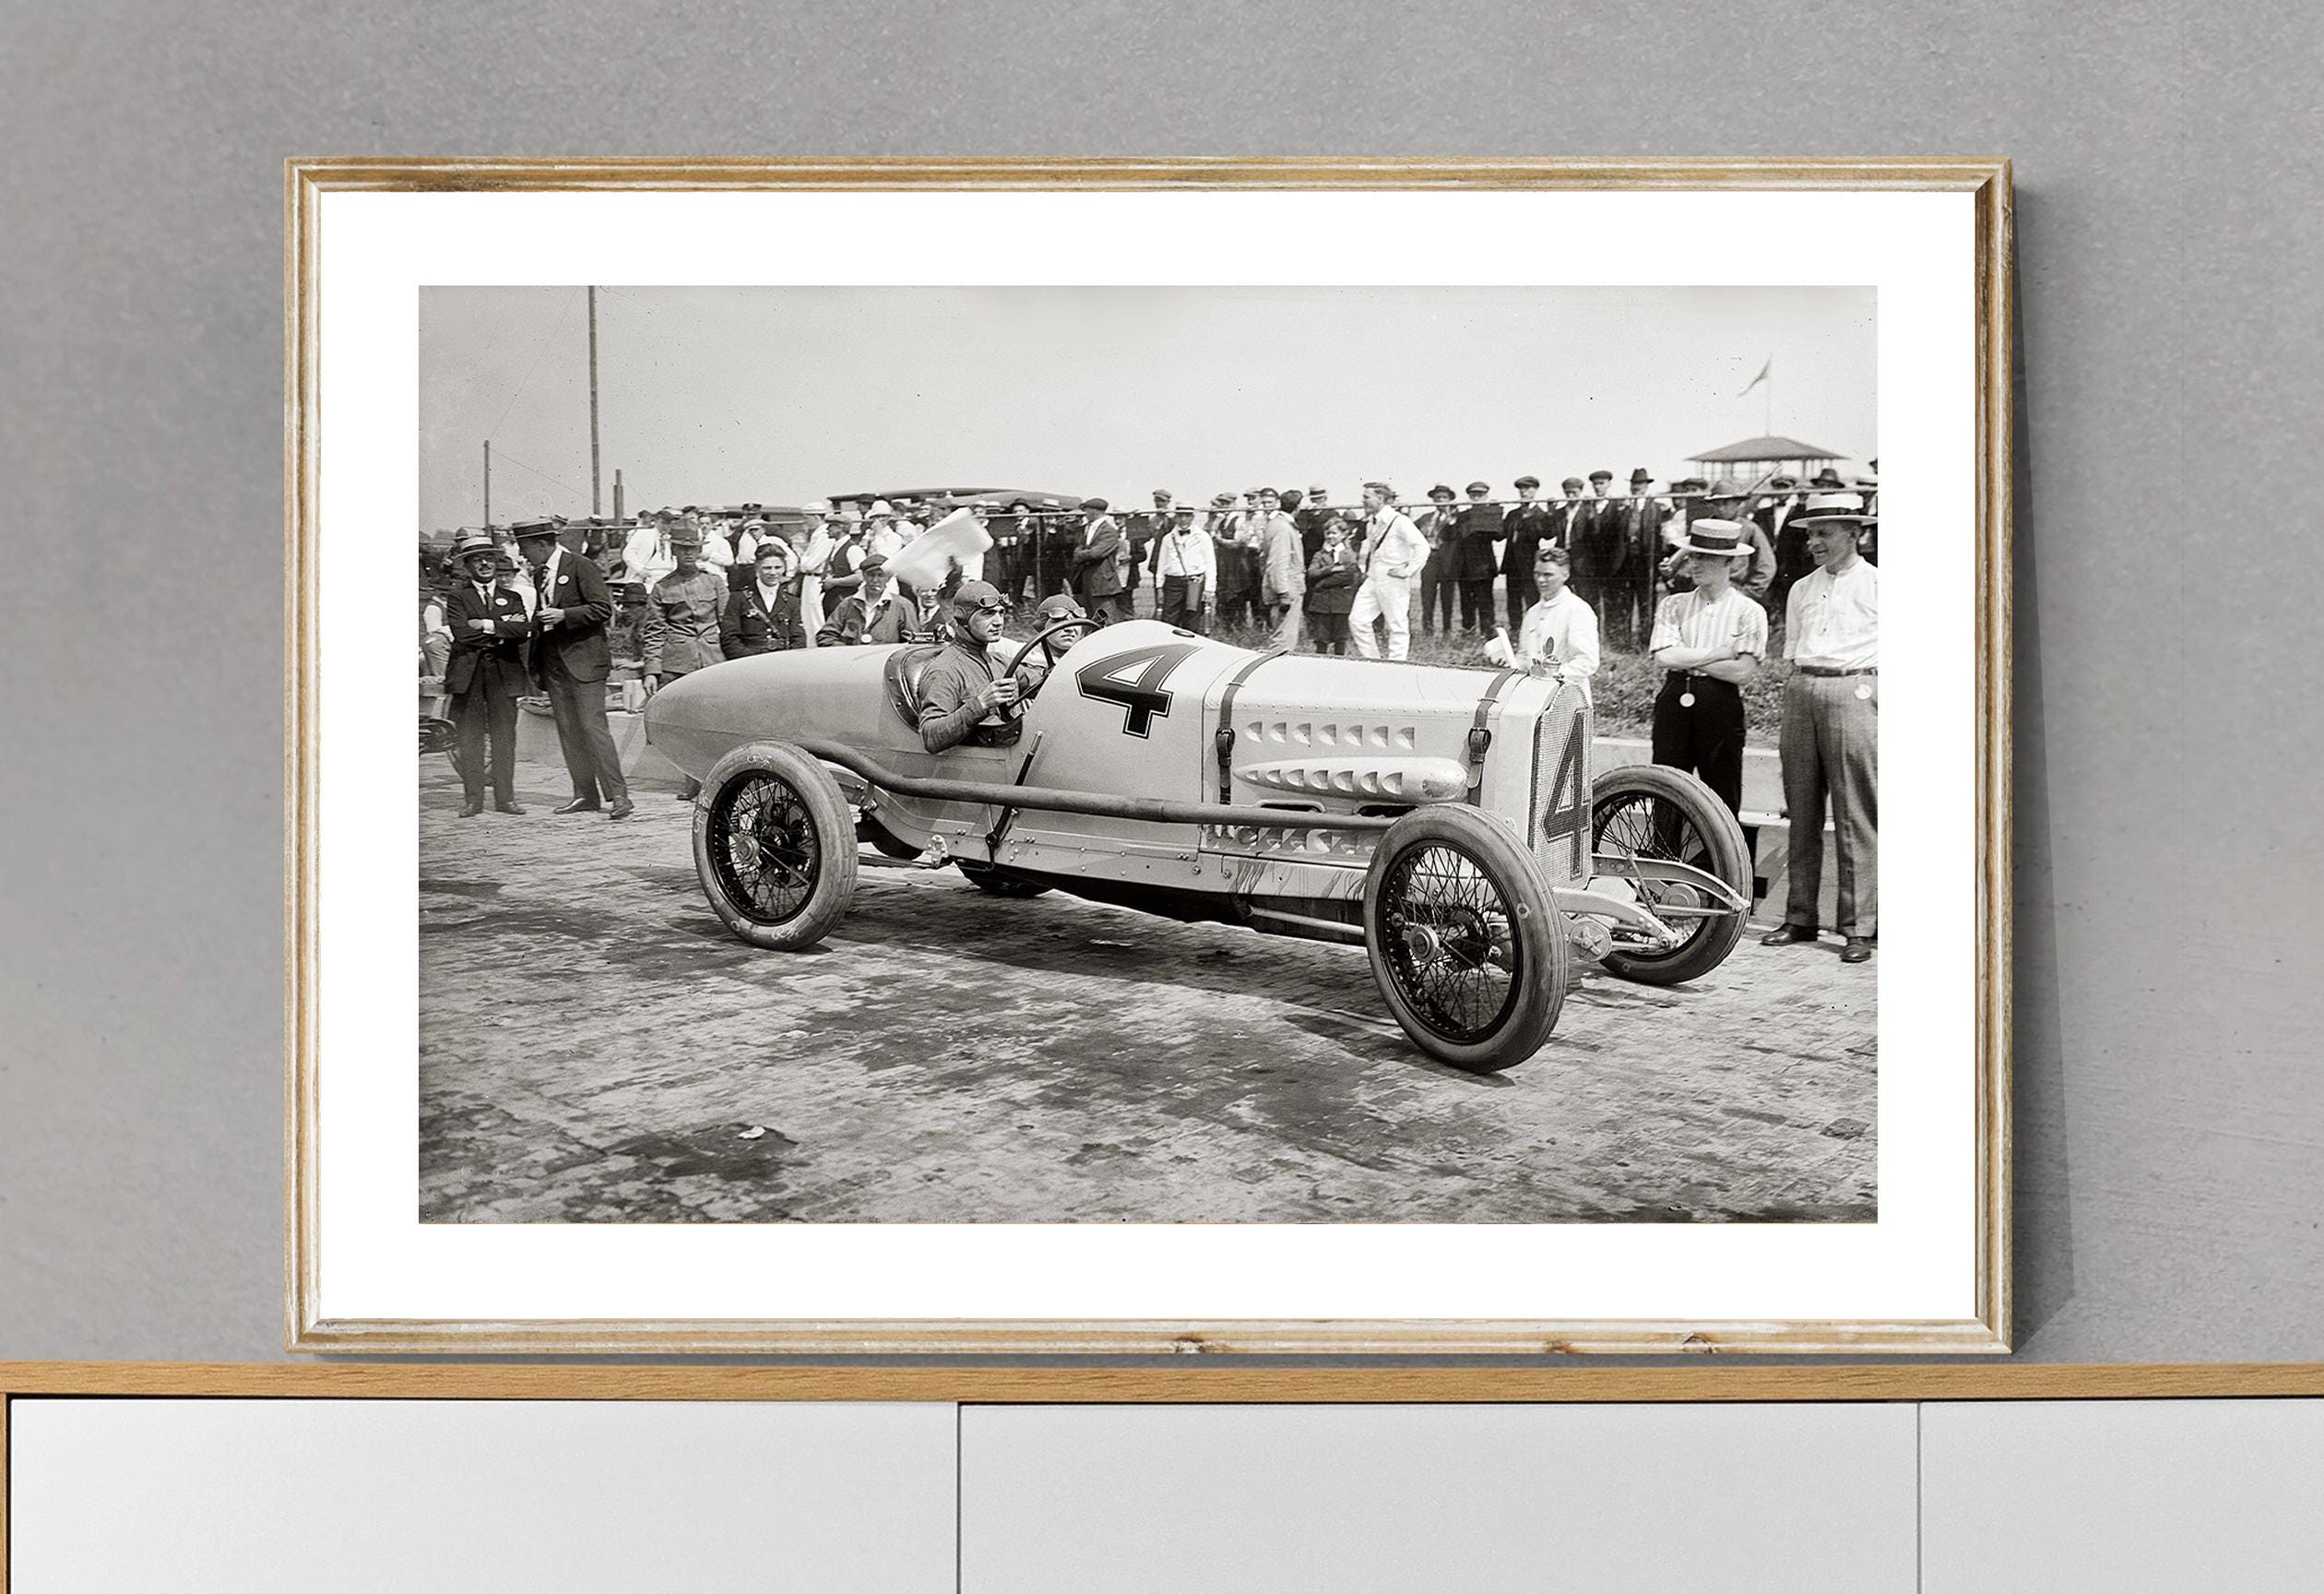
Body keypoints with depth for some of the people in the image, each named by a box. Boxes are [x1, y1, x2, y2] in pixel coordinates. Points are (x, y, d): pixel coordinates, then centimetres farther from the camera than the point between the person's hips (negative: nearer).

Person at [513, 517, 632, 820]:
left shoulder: (582, 567, -8)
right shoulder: (539, 574, 16)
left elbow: (603, 608, -12)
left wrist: (564, 615, -20)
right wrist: (535, 664, 18)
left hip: (583, 659, -8)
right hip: (554, 664, 8)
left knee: (593, 727, -13)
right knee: (568, 731, 7)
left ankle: (618, 795, -13)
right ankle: (585, 795, 13)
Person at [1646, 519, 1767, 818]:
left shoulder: (1749, 612, 2)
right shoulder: (1673, 605, 10)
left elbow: (1742, 671, -10)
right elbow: (1664, 656, -5)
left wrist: (1686, 658, -6)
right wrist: (1724, 651, -7)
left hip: (1721, 707, -2)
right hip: (1674, 702, 2)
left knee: (1723, 804, 2)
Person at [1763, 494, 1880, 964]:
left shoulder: (1877, 584, 3)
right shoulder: (1801, 589, 18)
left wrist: (1881, 704, -6)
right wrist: (1790, 710, 13)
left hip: (1854, 691, -5)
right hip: (1801, 692, 5)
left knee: (1855, 817, -5)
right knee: (1801, 814, 7)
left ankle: (1858, 927, -2)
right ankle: (1799, 918, 14)